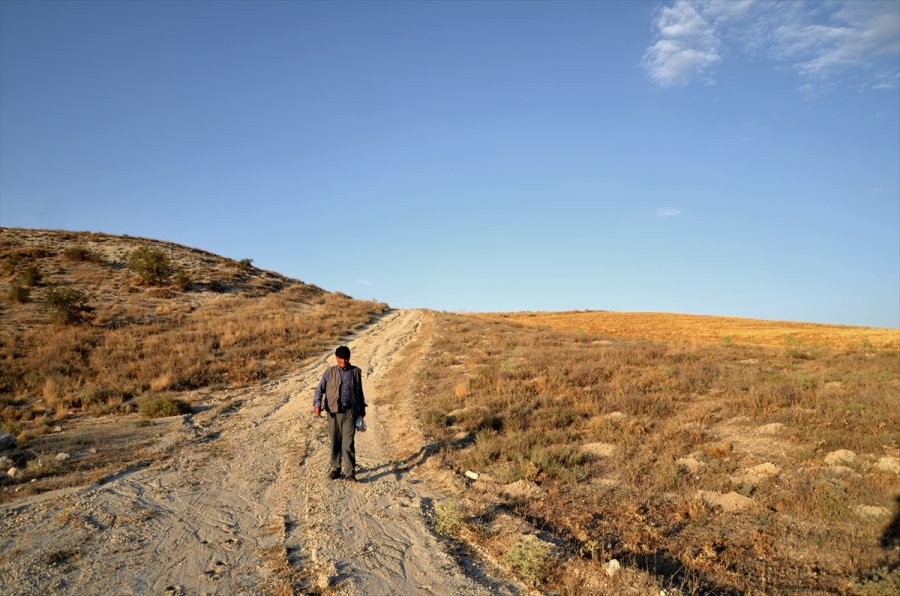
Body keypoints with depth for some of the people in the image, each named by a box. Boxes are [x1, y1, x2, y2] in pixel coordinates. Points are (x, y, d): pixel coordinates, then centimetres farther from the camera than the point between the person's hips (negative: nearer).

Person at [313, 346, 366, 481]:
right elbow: (320, 389, 1)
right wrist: (317, 404, -14)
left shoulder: (356, 372, 6)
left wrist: (362, 408, 20)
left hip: (350, 412, -1)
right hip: (334, 412, 1)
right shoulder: (330, 372, 3)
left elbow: (359, 391, 16)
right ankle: (335, 469, 23)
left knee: (348, 442, -7)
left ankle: (350, 472, -3)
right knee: (335, 442, 8)